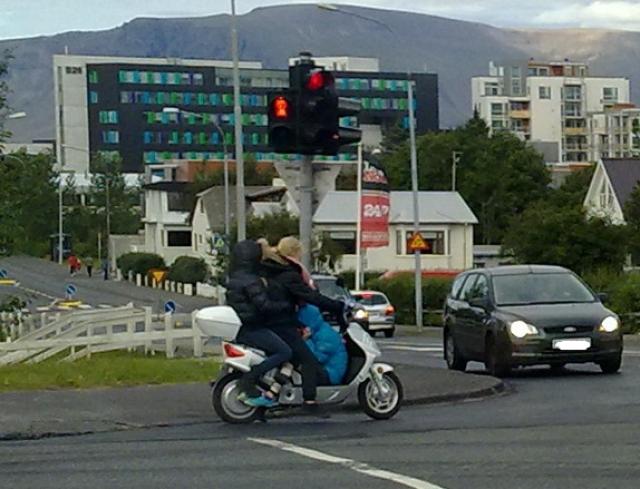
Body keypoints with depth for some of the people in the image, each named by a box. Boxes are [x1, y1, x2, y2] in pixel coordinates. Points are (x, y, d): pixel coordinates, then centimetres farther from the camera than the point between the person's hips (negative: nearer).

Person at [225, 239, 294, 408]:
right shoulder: (251, 281, -17)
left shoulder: (234, 279, 13)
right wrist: (290, 307, -13)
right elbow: (264, 305, -23)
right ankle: (248, 381, -21)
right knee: (284, 352, -15)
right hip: (250, 329, -10)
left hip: (238, 328, 10)